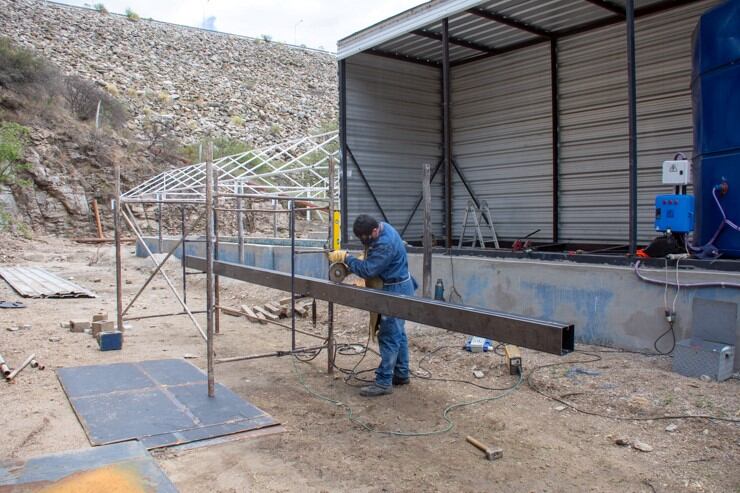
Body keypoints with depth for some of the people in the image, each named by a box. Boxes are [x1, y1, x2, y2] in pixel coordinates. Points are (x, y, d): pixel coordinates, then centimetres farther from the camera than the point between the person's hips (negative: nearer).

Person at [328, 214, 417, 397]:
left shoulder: (385, 245, -29)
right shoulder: (382, 227, 2)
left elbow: (367, 270, -27)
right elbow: (372, 260, 17)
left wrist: (346, 258, -19)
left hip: (396, 291, -10)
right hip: (398, 287, 10)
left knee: (389, 337, -7)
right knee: (398, 333, 17)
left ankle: (384, 383, -3)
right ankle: (401, 374, 27)